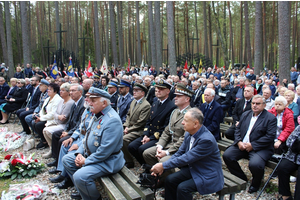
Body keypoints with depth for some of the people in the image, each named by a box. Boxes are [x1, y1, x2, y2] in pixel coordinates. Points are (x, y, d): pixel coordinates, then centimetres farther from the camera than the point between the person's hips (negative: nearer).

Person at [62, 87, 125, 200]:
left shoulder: (112, 120, -26)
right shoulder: (97, 115, 8)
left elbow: (105, 150, -28)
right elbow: (87, 136, 17)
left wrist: (86, 161, -18)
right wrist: (79, 153, 3)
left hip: (107, 161, -10)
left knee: (80, 176, -27)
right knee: (66, 159, 13)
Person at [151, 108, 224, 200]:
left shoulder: (207, 139, -29)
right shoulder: (189, 134, -4)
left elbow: (186, 158, -28)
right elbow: (180, 153, 2)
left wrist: (163, 165, -23)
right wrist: (161, 167, -11)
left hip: (208, 176, -7)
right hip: (193, 168, 8)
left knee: (182, 188, -23)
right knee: (170, 179, -6)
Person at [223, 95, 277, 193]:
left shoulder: (271, 118, -4)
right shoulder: (245, 114, 15)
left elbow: (270, 137, -13)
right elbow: (237, 129, 13)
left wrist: (252, 145, -17)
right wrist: (239, 142, -6)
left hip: (260, 148, -5)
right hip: (241, 145, 6)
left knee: (254, 164, -32)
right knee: (227, 155, -13)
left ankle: (256, 183, 5)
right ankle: (241, 178, 10)